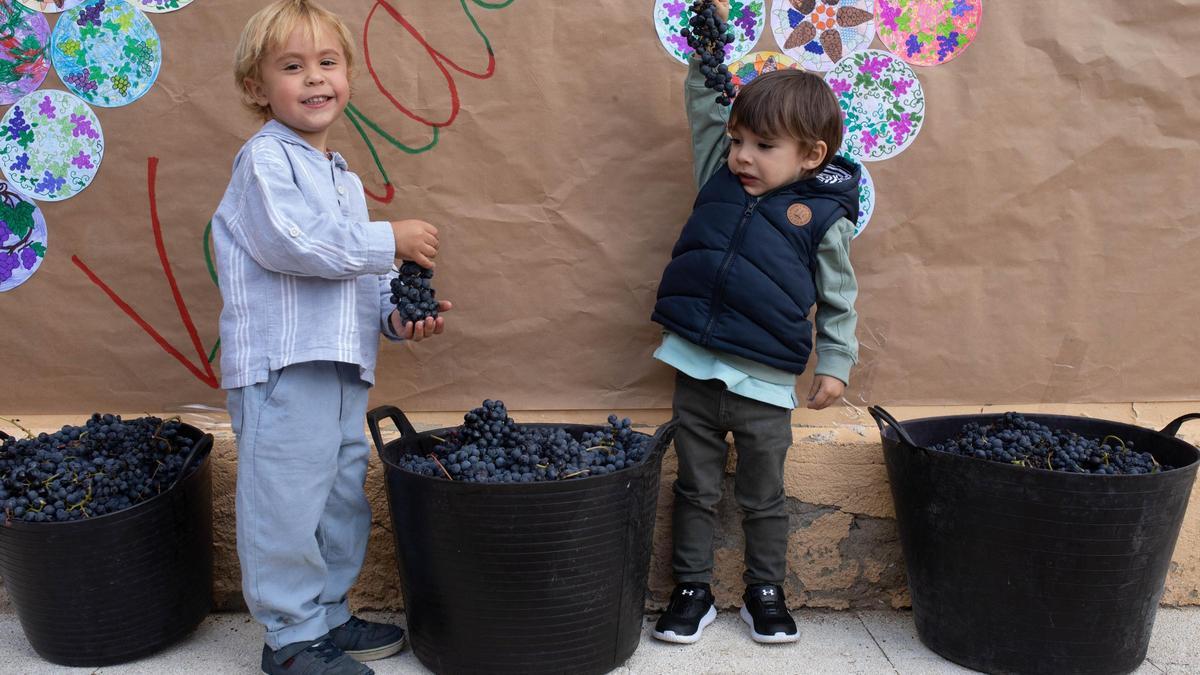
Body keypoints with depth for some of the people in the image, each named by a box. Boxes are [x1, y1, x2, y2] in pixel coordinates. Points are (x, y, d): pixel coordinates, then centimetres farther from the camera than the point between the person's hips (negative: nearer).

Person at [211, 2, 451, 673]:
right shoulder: (265, 158, -6)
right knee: (289, 503, -2)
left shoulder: (345, 177, 20)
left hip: (345, 366, 9)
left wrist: (398, 315, 3)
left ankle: (329, 614, 32)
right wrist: (390, 240, -16)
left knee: (343, 497, 17)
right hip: (281, 365, -9)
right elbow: (289, 241, -21)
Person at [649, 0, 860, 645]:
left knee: (763, 496, 12)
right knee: (695, 487, 13)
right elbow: (703, 103, 10)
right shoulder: (720, 176, 5)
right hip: (696, 367, 3)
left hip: (764, 380, -3)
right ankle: (692, 589, 26)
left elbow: (838, 302, 4)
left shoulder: (824, 217, -4)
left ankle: (765, 591, 31)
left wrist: (836, 364, 0)